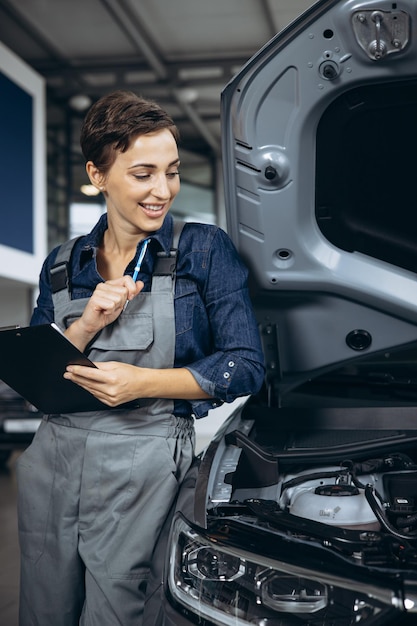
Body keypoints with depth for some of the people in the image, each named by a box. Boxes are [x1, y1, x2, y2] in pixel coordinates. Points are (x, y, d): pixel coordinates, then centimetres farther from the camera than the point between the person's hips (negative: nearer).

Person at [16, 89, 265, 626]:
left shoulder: (205, 250, 0)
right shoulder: (63, 265, 11)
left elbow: (245, 366, -6)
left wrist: (144, 382, -16)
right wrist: (86, 327, -11)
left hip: (142, 464, -4)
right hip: (53, 456, 4)